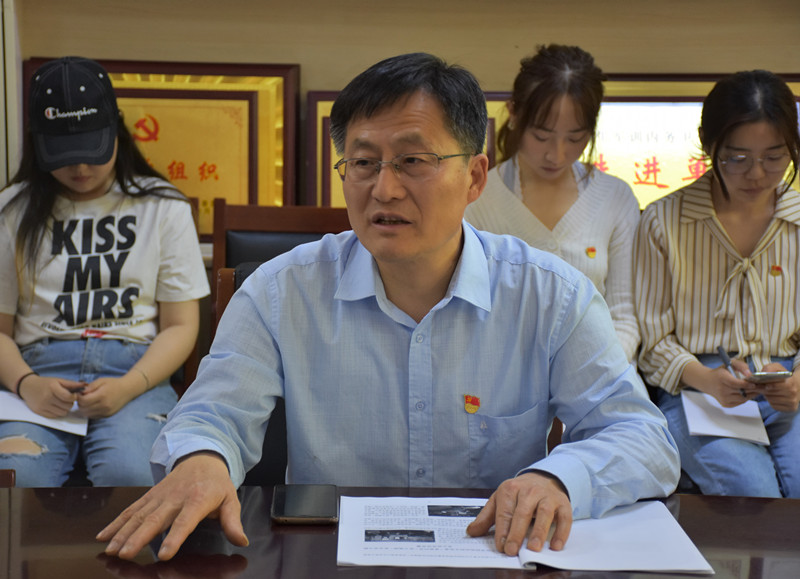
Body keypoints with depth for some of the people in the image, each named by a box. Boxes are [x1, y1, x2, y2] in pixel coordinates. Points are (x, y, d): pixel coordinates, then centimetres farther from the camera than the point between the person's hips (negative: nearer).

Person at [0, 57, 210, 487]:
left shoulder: (163, 208, 11)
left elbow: (181, 326, 7)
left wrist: (127, 387, -11)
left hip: (136, 371, 0)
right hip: (39, 371, 1)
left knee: (126, 472, -33)